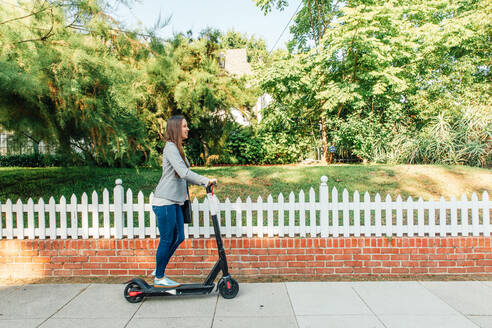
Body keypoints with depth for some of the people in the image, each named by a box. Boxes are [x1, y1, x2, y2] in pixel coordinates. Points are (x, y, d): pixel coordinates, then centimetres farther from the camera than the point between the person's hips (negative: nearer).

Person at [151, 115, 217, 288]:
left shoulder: (177, 148, 17)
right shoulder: (170, 147, -14)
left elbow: (184, 176, 17)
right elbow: (184, 172, -27)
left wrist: (203, 182, 8)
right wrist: (206, 180, -23)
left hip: (174, 202, 10)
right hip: (165, 201, -9)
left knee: (178, 237, 14)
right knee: (167, 239, 2)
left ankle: (159, 269, 30)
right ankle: (159, 278, 19)